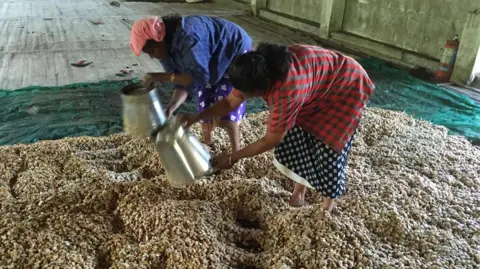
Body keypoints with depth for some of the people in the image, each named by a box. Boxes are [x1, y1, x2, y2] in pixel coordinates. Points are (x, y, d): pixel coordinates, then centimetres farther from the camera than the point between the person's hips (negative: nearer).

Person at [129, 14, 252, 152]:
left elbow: (200, 76, -39)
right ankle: (207, 143, 29)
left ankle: (235, 153, 7)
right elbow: (183, 81, -11)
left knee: (225, 111, -10)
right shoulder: (166, 49, -10)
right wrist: (170, 108, -25)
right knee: (205, 106, 8)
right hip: (212, 62, 8)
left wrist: (164, 76, -37)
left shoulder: (187, 36, -38)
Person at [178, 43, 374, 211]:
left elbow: (272, 139, -31)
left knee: (327, 147, -8)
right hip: (318, 84, 7)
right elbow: (230, 102, -7)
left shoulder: (287, 89, -43)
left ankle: (328, 205, 16)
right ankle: (300, 188, 20)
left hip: (346, 88, -7)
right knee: (293, 136, -1)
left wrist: (233, 157, -23)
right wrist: (197, 117, -20)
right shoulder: (258, 71, -20)